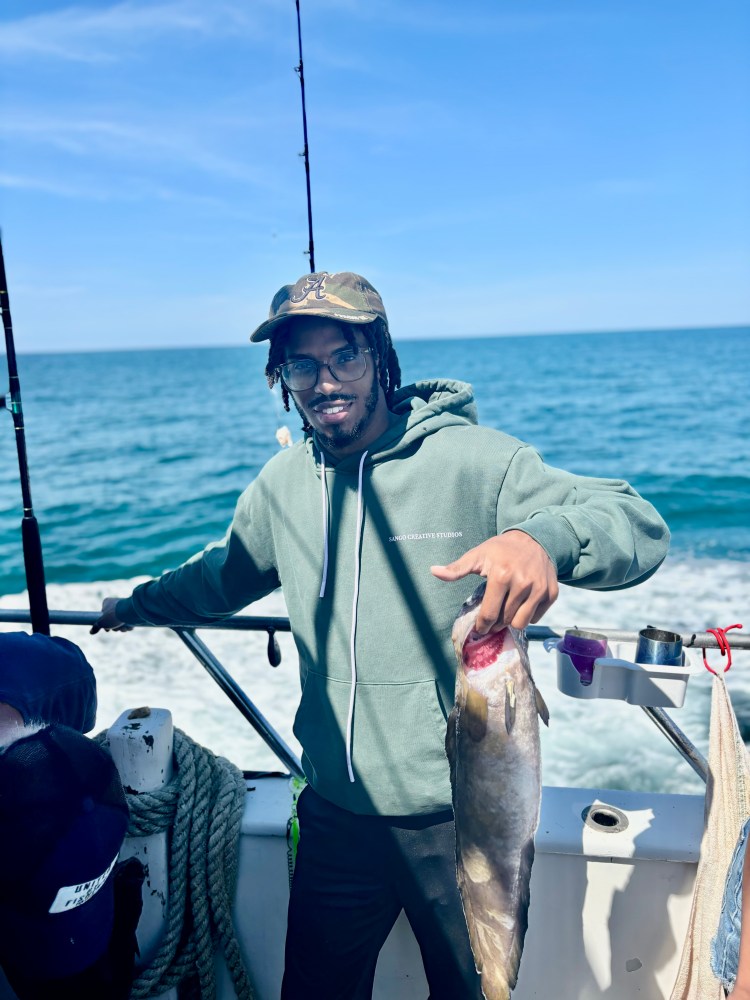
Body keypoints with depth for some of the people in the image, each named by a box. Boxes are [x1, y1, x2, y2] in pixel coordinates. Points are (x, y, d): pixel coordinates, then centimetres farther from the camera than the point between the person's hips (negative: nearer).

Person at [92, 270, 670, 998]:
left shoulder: (472, 460, -16)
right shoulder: (282, 484, 1)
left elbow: (641, 526, -21)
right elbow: (225, 574, 21)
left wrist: (544, 537, -41)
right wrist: (139, 604, 30)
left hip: (463, 817, -3)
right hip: (336, 811, 4)